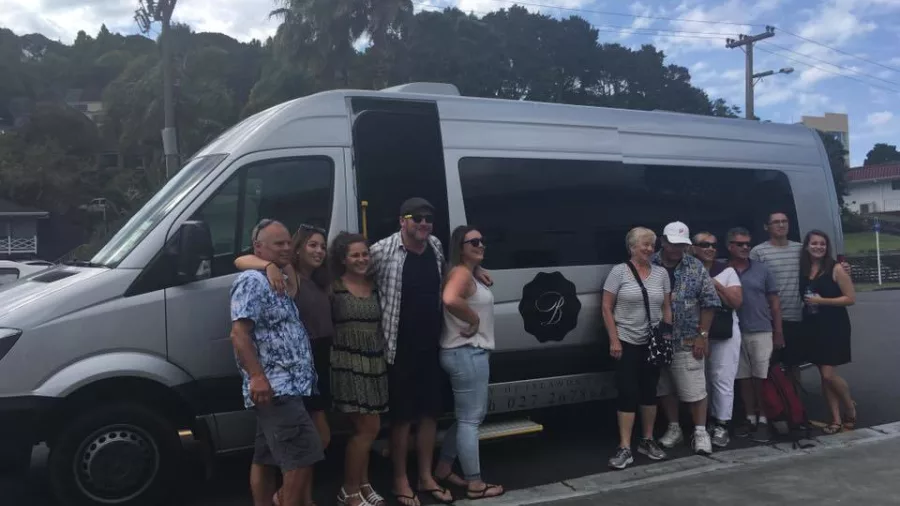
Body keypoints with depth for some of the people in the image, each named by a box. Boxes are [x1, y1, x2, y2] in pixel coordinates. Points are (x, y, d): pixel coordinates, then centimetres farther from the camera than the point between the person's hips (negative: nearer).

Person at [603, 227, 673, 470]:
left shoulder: (661, 273, 6)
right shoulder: (619, 271, -6)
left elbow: (666, 308, 12)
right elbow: (606, 308, -7)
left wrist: (669, 336, 5)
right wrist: (614, 340, -11)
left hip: (653, 343, 4)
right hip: (627, 342, -4)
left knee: (649, 392, 12)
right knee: (628, 393, -4)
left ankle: (647, 441, 26)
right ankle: (625, 449, 0)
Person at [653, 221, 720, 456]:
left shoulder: (696, 268, -1)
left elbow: (709, 302, 0)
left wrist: (702, 335, -5)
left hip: (688, 341, -1)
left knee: (695, 390, 1)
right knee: (665, 389, 13)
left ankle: (700, 432, 16)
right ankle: (673, 429, 28)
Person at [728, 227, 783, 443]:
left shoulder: (763, 270, 4)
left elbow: (774, 303, 5)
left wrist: (778, 333, 2)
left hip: (761, 332, -1)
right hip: (735, 333, 1)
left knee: (762, 377, 0)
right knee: (743, 377, 8)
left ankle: (763, 420, 8)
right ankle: (749, 418, 18)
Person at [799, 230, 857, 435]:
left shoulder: (836, 268, -9)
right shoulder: (803, 269, 5)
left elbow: (851, 298, -11)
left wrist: (822, 300, -17)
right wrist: (808, 302, 1)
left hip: (834, 326, -5)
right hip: (813, 327, 5)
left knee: (828, 374, -8)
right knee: (823, 375, 7)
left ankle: (851, 408, 19)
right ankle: (836, 419, 16)